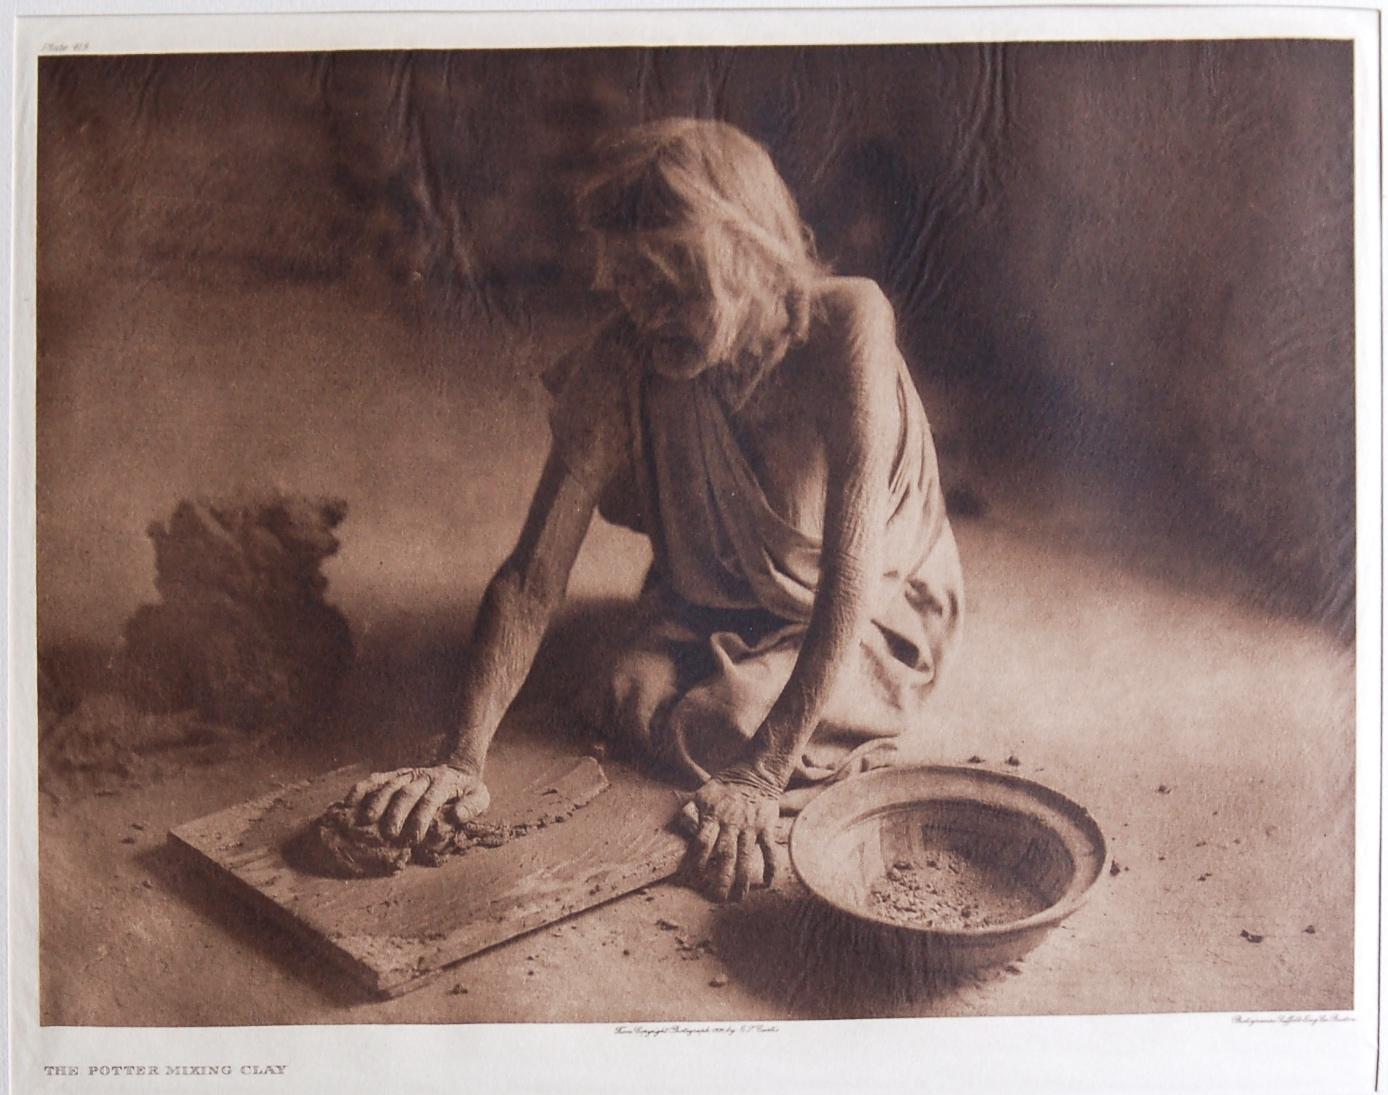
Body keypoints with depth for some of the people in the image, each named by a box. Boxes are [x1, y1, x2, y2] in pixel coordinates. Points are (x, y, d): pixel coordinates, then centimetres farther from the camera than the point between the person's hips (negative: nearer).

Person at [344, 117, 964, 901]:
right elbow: (533, 573, -23)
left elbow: (851, 572, -35)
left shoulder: (844, 326, -33)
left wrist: (761, 776, -39)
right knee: (638, 703, -19)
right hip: (711, 609, 4)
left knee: (723, 732, -23)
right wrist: (462, 762, -32)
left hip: (877, 611, -3)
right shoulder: (620, 364, -24)